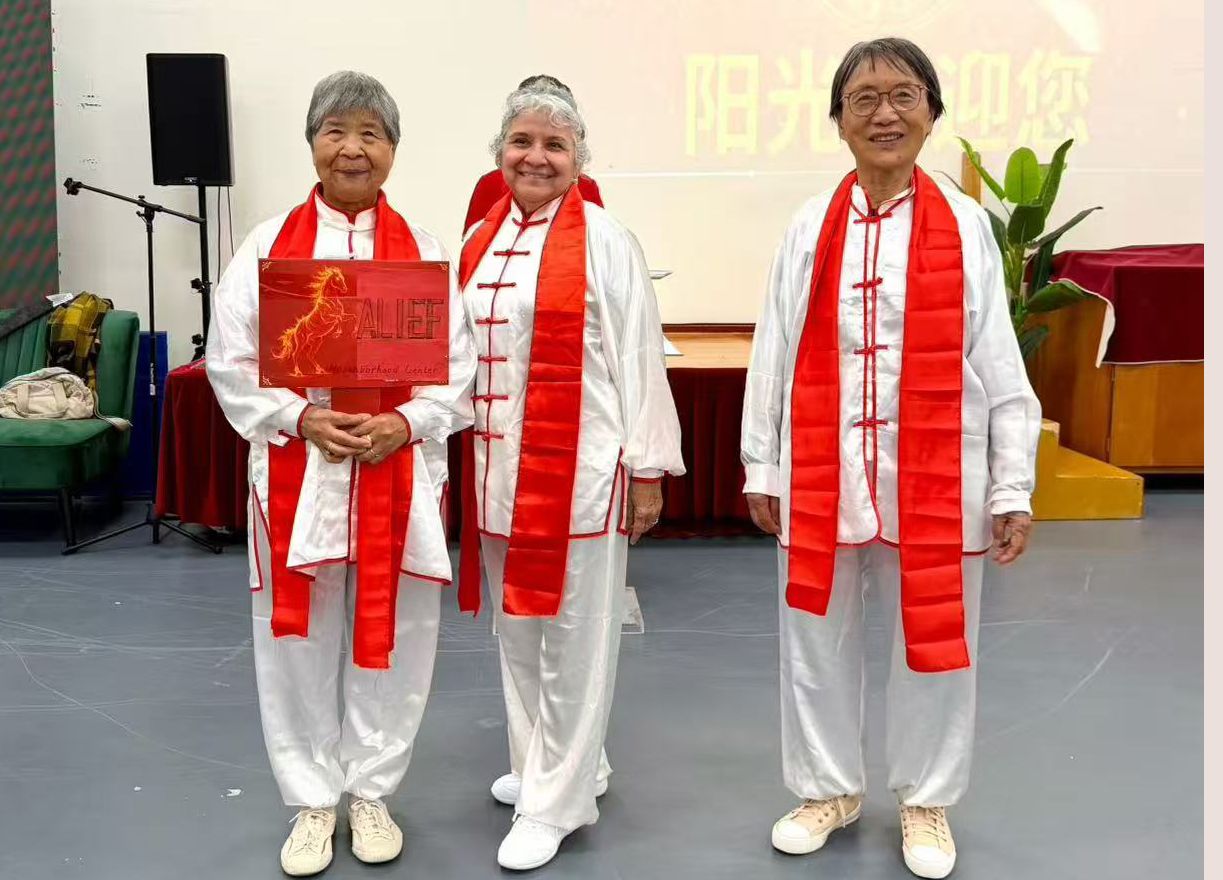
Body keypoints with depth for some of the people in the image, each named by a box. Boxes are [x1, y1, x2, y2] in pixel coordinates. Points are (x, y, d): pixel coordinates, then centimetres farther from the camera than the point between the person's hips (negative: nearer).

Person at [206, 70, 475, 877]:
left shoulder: (425, 251, 3)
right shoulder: (267, 247, 2)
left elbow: (458, 368, 2)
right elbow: (232, 363, 1)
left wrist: (407, 423, -14)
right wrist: (301, 419, -13)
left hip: (400, 473, 0)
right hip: (297, 472, 0)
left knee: (393, 638, 9)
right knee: (299, 640, 8)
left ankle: (372, 792, 29)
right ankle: (313, 801, 27)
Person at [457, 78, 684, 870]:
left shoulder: (606, 240, -7)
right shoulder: (480, 241, 10)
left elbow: (639, 359, -8)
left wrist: (648, 468, -10)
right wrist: (462, 460, 14)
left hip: (580, 468, -6)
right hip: (497, 470, 7)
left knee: (572, 637, 3)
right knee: (517, 629, 16)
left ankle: (557, 801, 15)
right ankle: (549, 763, 35)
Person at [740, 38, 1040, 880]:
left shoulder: (965, 226, 0)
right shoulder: (811, 227, 3)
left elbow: (999, 364, 0)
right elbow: (774, 354, 4)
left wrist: (1013, 488, -2)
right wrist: (762, 468, 5)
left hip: (936, 479, -1)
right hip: (822, 477, 2)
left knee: (934, 646, 11)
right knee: (817, 644, 13)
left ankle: (925, 801, 33)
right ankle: (829, 788, 35)